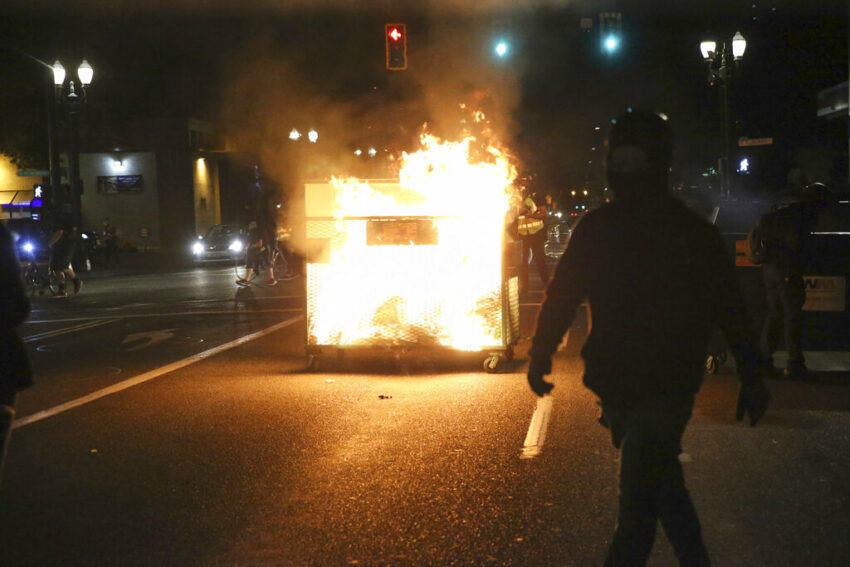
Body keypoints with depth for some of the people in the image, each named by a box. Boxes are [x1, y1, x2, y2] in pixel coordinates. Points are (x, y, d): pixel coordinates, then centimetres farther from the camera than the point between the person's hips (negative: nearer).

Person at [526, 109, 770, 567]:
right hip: (616, 386, 4)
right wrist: (541, 354, 3)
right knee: (659, 480, 17)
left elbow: (730, 309, 0)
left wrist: (752, 378, 1)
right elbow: (562, 294, 8)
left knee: (638, 496, -12)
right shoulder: (595, 228, 5)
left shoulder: (692, 233, -4)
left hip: (666, 387, -4)